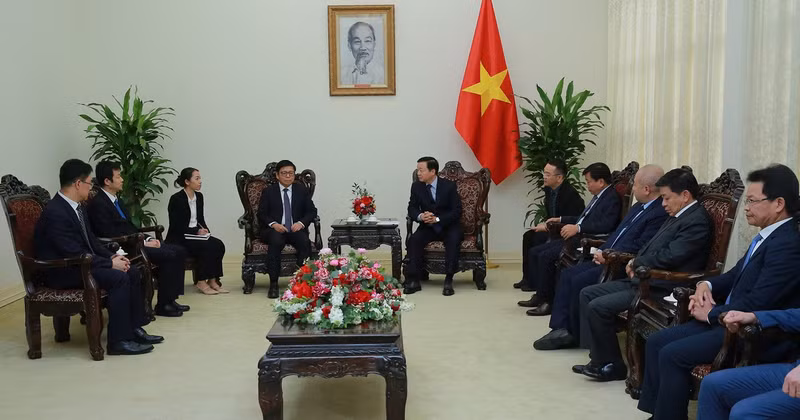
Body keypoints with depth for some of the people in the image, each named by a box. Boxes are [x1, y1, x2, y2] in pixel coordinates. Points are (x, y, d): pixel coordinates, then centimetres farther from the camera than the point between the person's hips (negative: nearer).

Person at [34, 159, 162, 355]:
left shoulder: (77, 207, 7)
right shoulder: (55, 213, -23)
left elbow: (91, 240, 15)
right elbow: (75, 254, -25)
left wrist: (112, 256, -1)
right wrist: (110, 263, -19)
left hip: (79, 263, 10)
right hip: (61, 272, -10)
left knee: (133, 272, 0)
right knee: (119, 277, -25)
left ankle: (134, 328, 5)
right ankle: (119, 340, -19)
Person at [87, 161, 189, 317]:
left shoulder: (117, 201, 17)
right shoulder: (98, 204, -12)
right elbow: (111, 235, -19)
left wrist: (148, 239, 2)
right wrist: (143, 243, -17)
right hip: (123, 249, -10)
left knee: (179, 251, -1)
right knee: (168, 255, -23)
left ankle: (170, 298, 1)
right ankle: (162, 305, -13)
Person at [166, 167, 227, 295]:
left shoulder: (199, 196, 9)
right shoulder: (176, 199, -13)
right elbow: (176, 226, -15)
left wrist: (205, 230, -3)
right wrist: (197, 231, -19)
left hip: (196, 234, 7)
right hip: (179, 238, -7)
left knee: (218, 245, -19)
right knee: (207, 247, -29)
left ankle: (212, 280, -15)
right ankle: (201, 282, -16)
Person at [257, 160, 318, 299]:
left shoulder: (302, 190, 12)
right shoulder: (268, 192, 8)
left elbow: (311, 211, 8)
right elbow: (262, 214, 3)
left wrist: (301, 223, -12)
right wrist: (273, 224, -18)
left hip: (296, 229, 1)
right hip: (275, 230, -1)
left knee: (305, 242, -32)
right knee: (276, 242, -36)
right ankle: (273, 284, -30)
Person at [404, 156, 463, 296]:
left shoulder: (449, 186, -9)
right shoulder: (416, 186, 0)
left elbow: (456, 211, -12)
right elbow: (412, 208, 3)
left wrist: (437, 219, -27)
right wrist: (420, 216, -22)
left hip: (448, 227, -3)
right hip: (427, 227, 3)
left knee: (454, 240, -34)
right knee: (414, 240, -26)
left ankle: (448, 280, -29)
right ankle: (413, 280, -24)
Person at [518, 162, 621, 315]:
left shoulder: (612, 198, -12)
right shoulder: (598, 197, 19)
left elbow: (606, 225, -26)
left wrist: (577, 228, -30)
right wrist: (561, 220, 27)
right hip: (575, 237, 11)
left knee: (545, 256, -23)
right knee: (534, 252, 5)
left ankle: (548, 301, -12)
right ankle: (540, 295, 10)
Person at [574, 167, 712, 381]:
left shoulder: (697, 221, -15)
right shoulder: (677, 217, 16)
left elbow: (669, 257, -22)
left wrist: (637, 263, -6)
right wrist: (636, 261, -1)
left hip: (660, 289, -11)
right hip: (644, 279, 11)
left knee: (598, 306, -19)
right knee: (587, 294, 6)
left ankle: (612, 365, -1)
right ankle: (599, 357, 7)